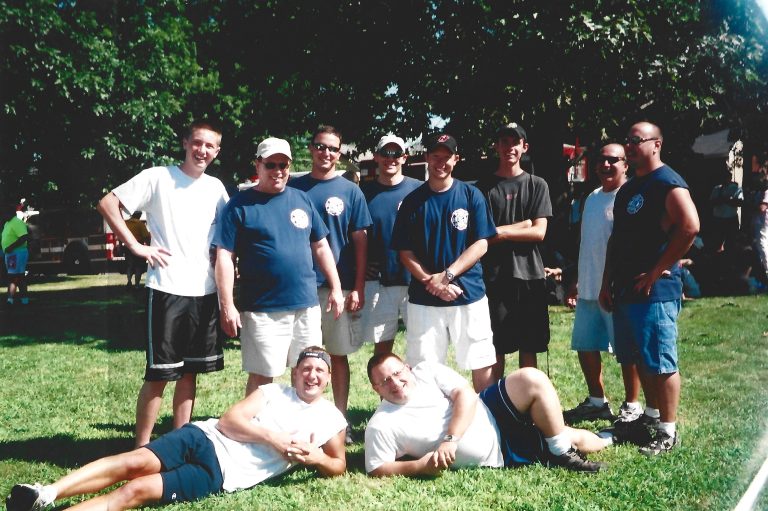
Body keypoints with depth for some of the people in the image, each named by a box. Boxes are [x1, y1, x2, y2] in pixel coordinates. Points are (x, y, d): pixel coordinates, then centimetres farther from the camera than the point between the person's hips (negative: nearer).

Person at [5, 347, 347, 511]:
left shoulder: (331, 420, 11)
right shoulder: (273, 392, 14)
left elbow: (339, 466, 13)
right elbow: (229, 420, 4)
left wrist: (315, 457, -9)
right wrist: (271, 436, -11)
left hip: (222, 474, -2)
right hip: (206, 438, 3)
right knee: (134, 462, -24)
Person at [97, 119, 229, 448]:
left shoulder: (216, 188, 11)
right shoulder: (158, 177, -4)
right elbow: (108, 204, -6)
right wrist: (136, 246, -11)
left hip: (205, 291, 5)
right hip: (167, 290, -5)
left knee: (190, 371, 11)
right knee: (160, 374, -1)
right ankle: (141, 447, 11)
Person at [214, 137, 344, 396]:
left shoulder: (302, 199, 11)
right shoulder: (240, 205, -2)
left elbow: (321, 247, 16)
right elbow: (224, 257, -6)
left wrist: (336, 288, 10)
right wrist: (227, 306, -12)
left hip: (307, 306, 4)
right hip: (262, 311, -4)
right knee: (261, 377, 3)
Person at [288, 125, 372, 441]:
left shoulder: (350, 191, 4)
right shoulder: (294, 187, 6)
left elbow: (360, 241, 3)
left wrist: (358, 287, -4)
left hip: (341, 285, 0)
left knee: (338, 354, 7)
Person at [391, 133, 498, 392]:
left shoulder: (472, 195, 3)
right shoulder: (413, 201, 6)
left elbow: (480, 245, -2)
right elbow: (405, 252, 3)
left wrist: (446, 275, -13)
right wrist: (431, 281, -11)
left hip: (469, 295, -1)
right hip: (423, 299, 1)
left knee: (481, 363, 3)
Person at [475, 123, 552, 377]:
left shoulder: (537, 185, 9)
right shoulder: (484, 186, 7)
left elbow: (538, 232, -2)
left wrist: (500, 231, -7)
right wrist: (522, 226, -6)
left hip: (530, 274, 1)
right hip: (494, 276, -1)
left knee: (529, 348, 7)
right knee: (495, 348, 1)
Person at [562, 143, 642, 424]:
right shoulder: (592, 198, 15)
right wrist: (576, 281, 17)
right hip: (589, 289, 8)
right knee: (585, 346, 13)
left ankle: (631, 406, 15)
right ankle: (597, 401, 27)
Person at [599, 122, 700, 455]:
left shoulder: (667, 183, -10)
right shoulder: (627, 189, 18)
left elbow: (690, 227, -22)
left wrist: (657, 271, -19)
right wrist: (607, 283, 17)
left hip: (654, 290, -9)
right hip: (625, 290, 9)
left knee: (661, 363, -4)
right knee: (641, 360, 16)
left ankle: (668, 432, 4)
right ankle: (651, 417, 29)